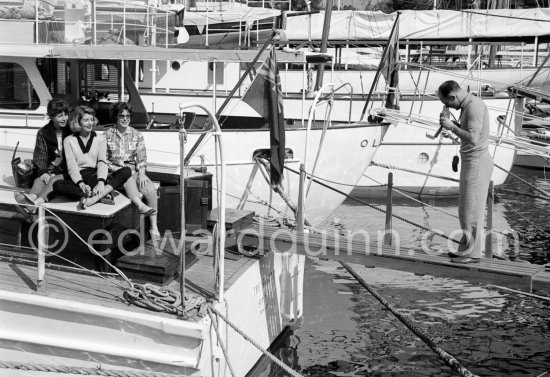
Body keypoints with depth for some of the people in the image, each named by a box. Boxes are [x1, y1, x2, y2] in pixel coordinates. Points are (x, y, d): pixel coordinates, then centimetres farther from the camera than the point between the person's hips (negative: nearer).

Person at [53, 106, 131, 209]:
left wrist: (101, 182, -21)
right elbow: (71, 165, -2)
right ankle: (103, 195, -40)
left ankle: (96, 197, -43)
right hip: (78, 179, -1)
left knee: (126, 171, -24)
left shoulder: (100, 139, 15)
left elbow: (102, 162, -1)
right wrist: (81, 184, -22)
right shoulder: (69, 140, 11)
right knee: (57, 185, -34)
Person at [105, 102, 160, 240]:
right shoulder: (108, 135, 4)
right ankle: (139, 204, -57)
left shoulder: (137, 135, 9)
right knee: (127, 177, -38)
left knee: (151, 189, -23)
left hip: (133, 170, 2)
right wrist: (116, 169, -11)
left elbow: (142, 157, 5)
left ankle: (154, 227, -21)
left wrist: (141, 173, -11)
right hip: (115, 170, -2)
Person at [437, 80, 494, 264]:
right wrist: (451, 123, 6)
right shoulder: (468, 105, 13)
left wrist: (451, 127, -17)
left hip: (477, 164, -10)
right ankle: (466, 248, 24)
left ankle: (473, 253, 5)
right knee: (466, 208, 15)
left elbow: (473, 139, -26)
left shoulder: (474, 106, -19)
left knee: (472, 209, -3)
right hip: (471, 163, 10)